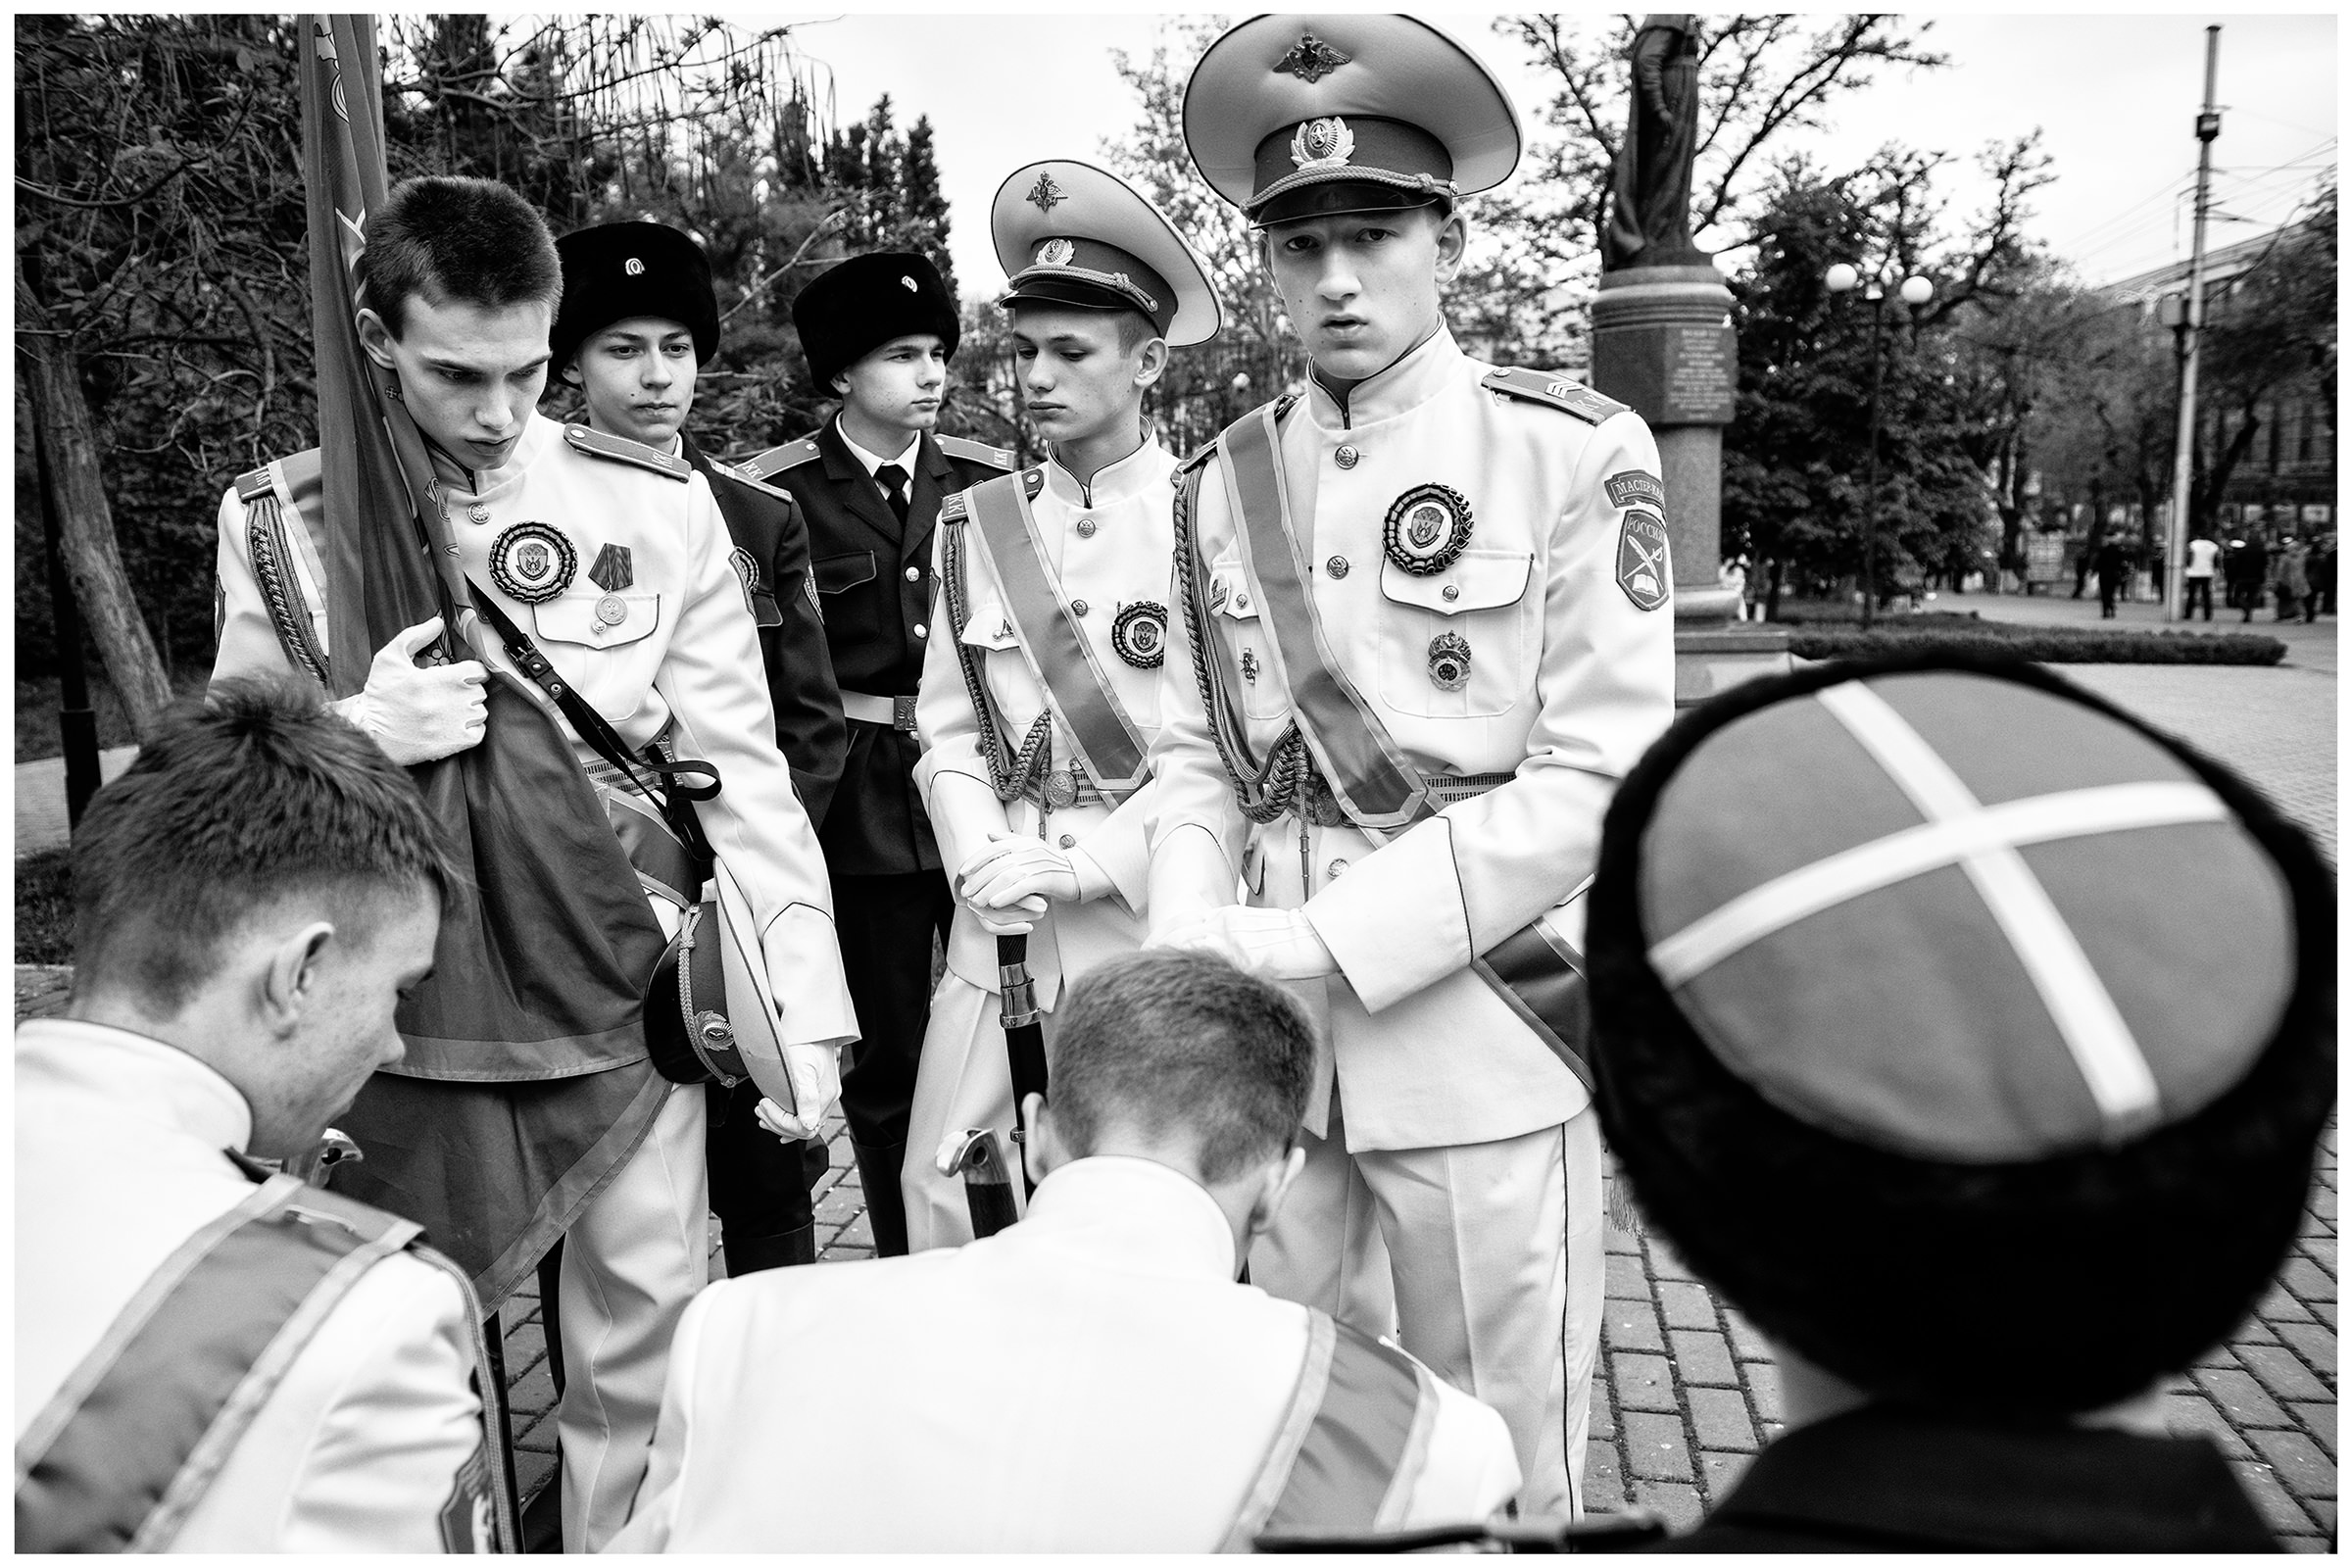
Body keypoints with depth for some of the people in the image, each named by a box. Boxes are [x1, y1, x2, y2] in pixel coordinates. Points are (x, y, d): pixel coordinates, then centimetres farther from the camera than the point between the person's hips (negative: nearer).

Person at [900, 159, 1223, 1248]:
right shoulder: (977, 523, 8)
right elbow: (948, 728, 9)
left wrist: (1086, 864, -14)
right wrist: (987, 861, -7)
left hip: (1154, 918, -3)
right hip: (997, 926, 4)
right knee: (944, 1198, 9)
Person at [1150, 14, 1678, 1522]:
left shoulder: (1574, 453, -8)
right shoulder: (1227, 478, 6)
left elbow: (1598, 778, -12)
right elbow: (1196, 747, 10)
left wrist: (1329, 935, -16)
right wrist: (1195, 935, -8)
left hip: (1480, 1033, -4)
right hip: (1271, 1037, 4)